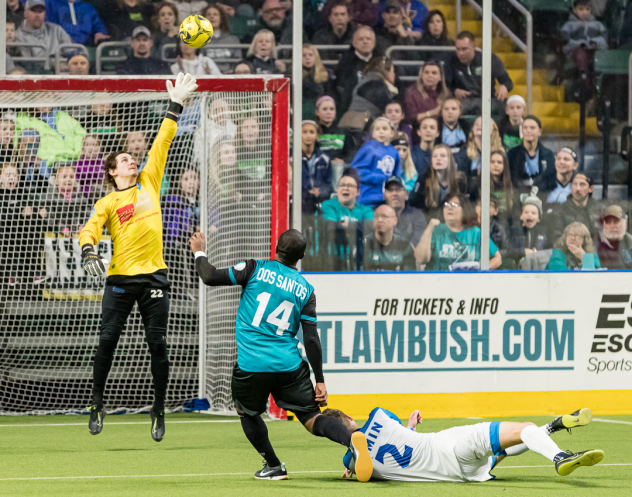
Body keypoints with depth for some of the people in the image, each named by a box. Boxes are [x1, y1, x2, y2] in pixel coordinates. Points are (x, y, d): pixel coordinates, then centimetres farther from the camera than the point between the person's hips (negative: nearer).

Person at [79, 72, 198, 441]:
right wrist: (89, 251, -28)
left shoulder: (149, 183, 15)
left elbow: (161, 145, 15)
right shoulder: (108, 203, 8)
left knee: (158, 344, 1)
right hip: (120, 277, -2)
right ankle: (98, 403, 7)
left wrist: (176, 107, 14)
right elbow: (91, 228, -7)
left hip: (154, 276, 2)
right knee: (108, 339, -5)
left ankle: (159, 409, 10)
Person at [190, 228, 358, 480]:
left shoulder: (255, 269, 0)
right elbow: (311, 339, 4)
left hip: (251, 366, -2)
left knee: (247, 412, 26)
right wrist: (320, 381, 8)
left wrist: (199, 253, 15)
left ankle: (274, 466, 26)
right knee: (312, 419, 1)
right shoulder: (305, 289, 7)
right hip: (289, 365, 2)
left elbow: (211, 277, -5)